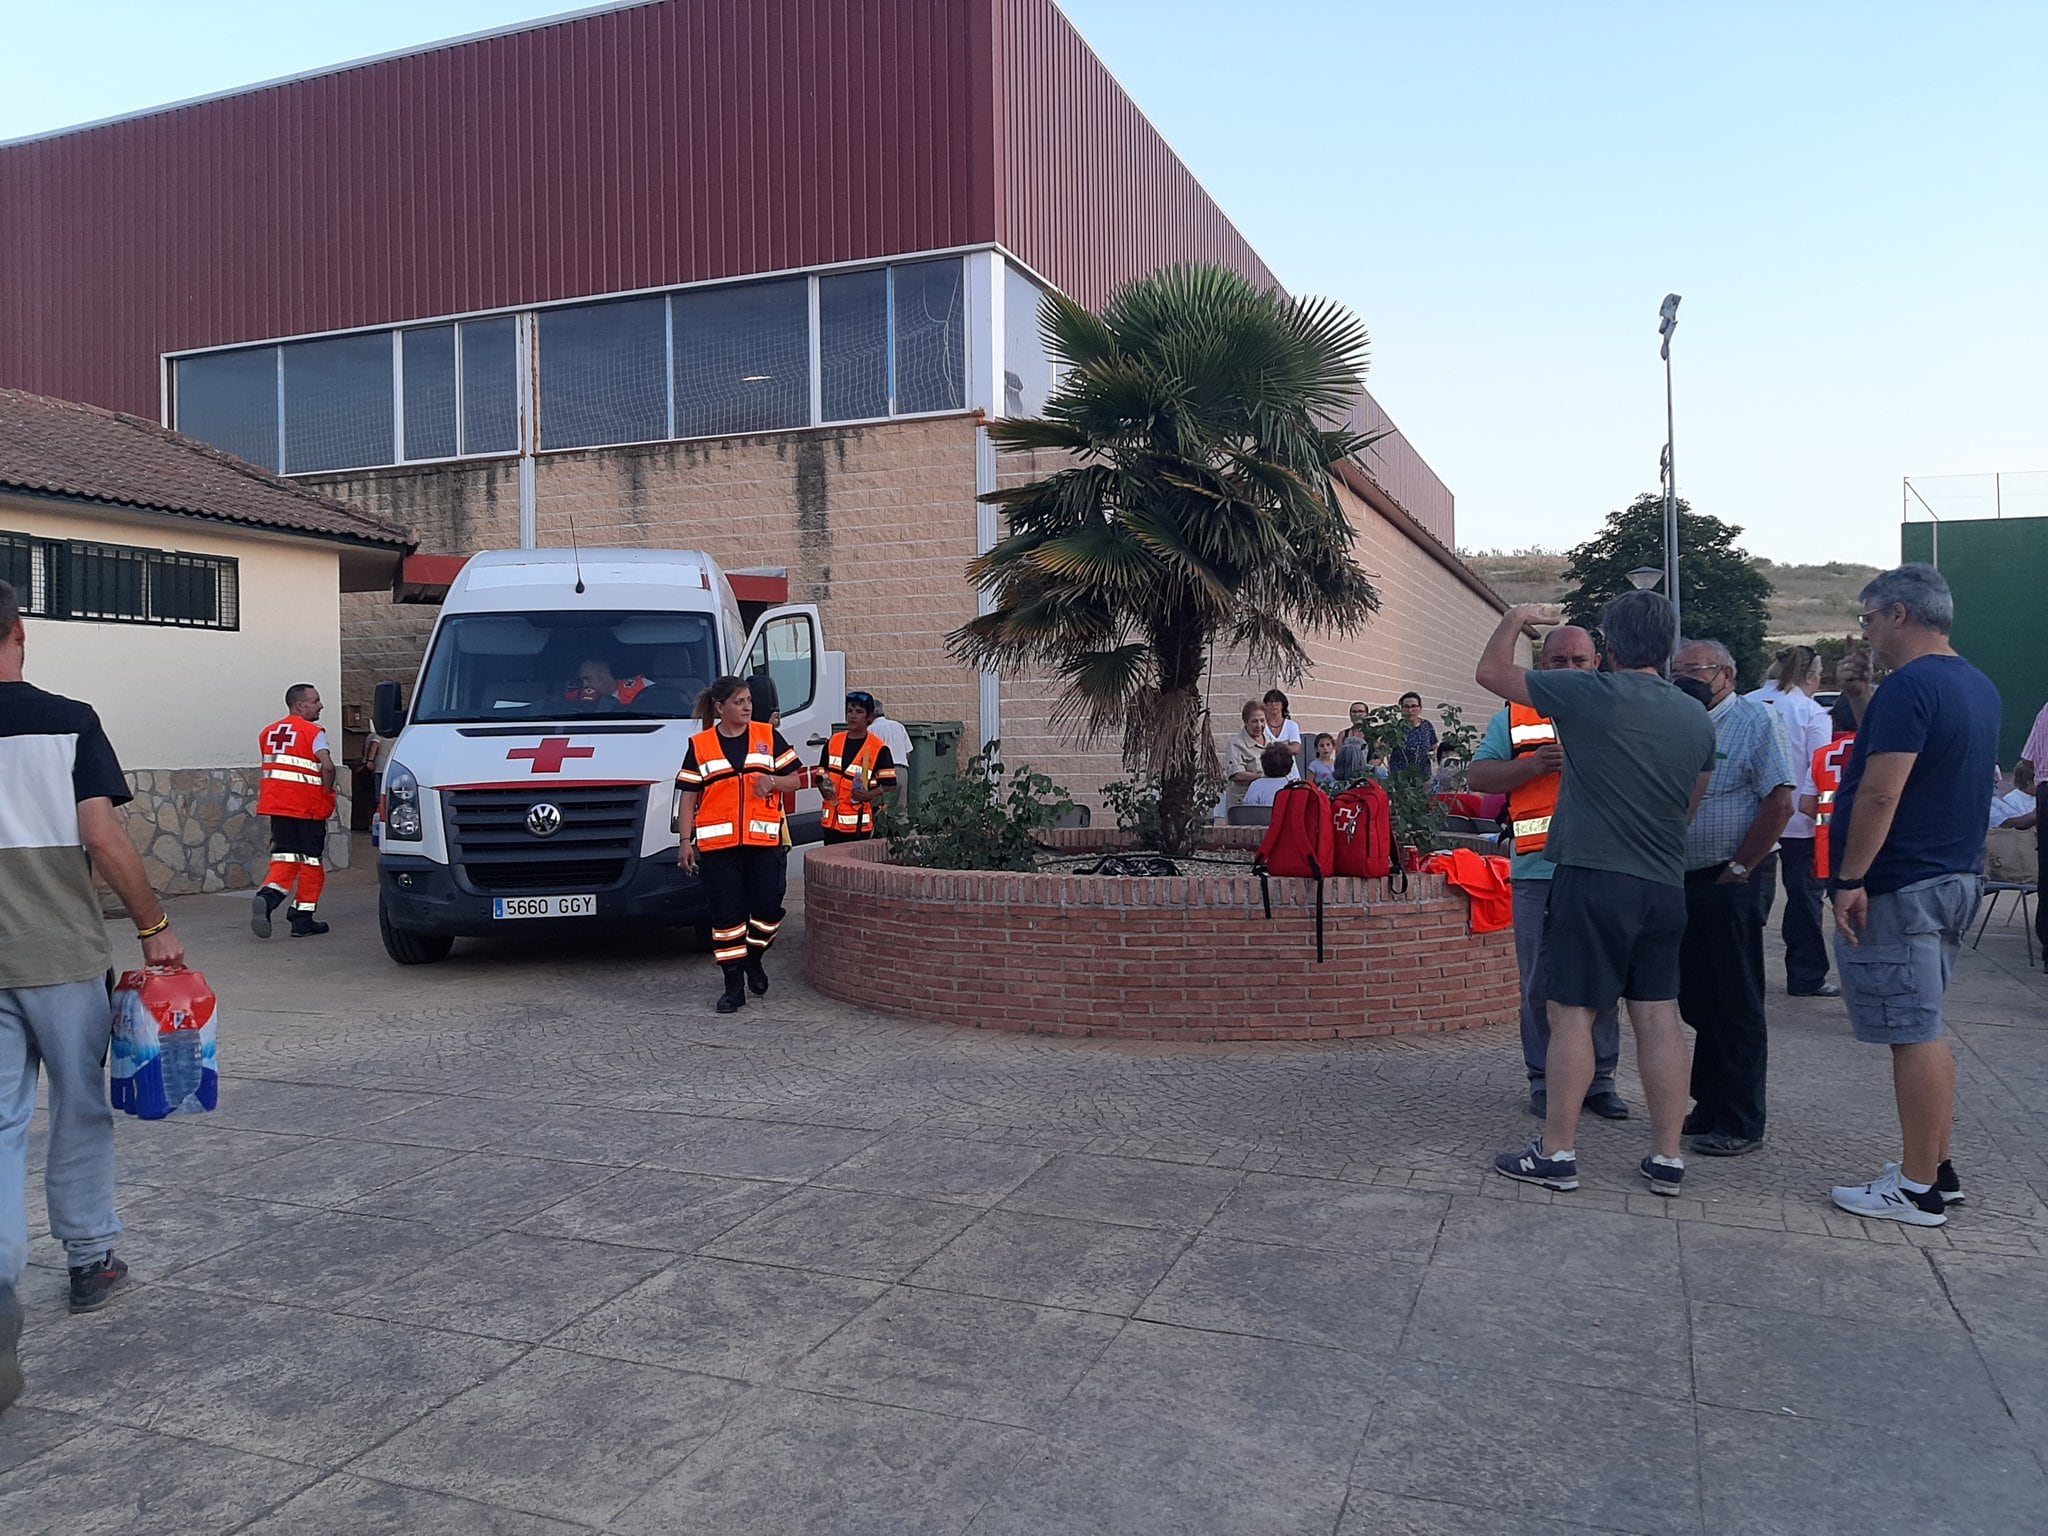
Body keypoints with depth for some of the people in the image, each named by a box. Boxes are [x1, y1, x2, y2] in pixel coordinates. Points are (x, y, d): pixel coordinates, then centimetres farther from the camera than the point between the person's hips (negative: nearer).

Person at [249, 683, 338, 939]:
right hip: (307, 807, -5)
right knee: (311, 862, 6)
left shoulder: (268, 732, 13)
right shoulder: (313, 732, -8)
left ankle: (266, 896, -19)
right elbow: (327, 766, -21)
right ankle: (303, 920, 8)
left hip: (276, 803, 6)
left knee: (284, 858, 9)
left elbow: (270, 766, 18)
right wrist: (327, 791, -6)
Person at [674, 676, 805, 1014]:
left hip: (764, 840, 1)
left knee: (768, 908, -1)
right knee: (726, 914, 1)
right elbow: (688, 797, 7)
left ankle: (754, 959, 29)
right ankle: (734, 985, 11)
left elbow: (796, 779, 10)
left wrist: (772, 781, -11)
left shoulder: (767, 736, 8)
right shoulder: (700, 745, 6)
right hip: (717, 844, -1)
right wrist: (685, 841, 0)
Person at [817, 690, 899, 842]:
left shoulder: (878, 748, -3)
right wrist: (825, 790, -4)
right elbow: (821, 776, 17)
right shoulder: (833, 742, 12)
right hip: (832, 820, 5)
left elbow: (888, 784, -5)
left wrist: (869, 795, -21)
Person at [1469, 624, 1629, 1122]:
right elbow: (1478, 775, 3)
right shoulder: (1515, 717, 10)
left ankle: (1599, 1078, 17)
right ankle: (1545, 1080, 13)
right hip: (1538, 870, -1)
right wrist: (1535, 766, -11)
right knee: (1541, 982, 2)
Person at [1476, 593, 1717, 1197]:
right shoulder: (1696, 718, 9)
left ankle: (1556, 1153, 6)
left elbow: (1490, 671, 0)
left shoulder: (1591, 695, -9)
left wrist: (1515, 618, 16)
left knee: (1571, 1011, 0)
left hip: (1593, 880, -6)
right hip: (1665, 886, 6)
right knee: (1658, 1015, 9)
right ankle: (1667, 1157, 14)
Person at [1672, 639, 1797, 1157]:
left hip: (1731, 885, -7)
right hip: (1683, 882, 7)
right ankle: (1709, 1108, 24)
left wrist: (1737, 871, -13)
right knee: (1696, 1002, 12)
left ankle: (1741, 1123, 7)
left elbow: (1780, 802, -13)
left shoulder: (1756, 720, -5)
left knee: (1737, 1006, -1)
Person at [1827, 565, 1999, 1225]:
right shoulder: (1978, 686, 14)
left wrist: (1850, 879, -20)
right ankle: (1937, 1168, 25)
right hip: (1956, 877, 10)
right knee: (1924, 1028, 17)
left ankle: (1917, 1190, 4)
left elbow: (1880, 794, -24)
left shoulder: (1909, 687, -18)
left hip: (1899, 888, -10)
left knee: (1913, 1034, -4)